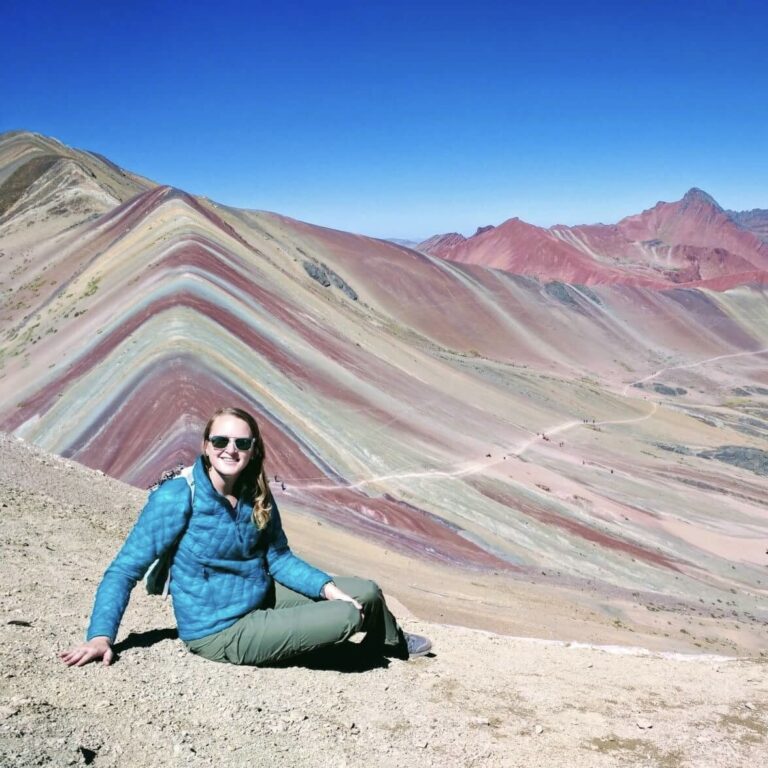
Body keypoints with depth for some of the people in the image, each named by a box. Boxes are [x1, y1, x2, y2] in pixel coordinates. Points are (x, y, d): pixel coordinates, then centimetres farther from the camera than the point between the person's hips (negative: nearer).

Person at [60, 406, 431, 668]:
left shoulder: (257, 496, -3)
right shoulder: (178, 497, -22)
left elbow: (279, 558, 5)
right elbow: (124, 570, -20)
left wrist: (327, 587, -8)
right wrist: (101, 636, -30)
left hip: (263, 599, 7)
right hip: (220, 633, -6)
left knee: (366, 592, 2)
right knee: (348, 616, -15)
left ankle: (390, 640, 41)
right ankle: (392, 643, 26)